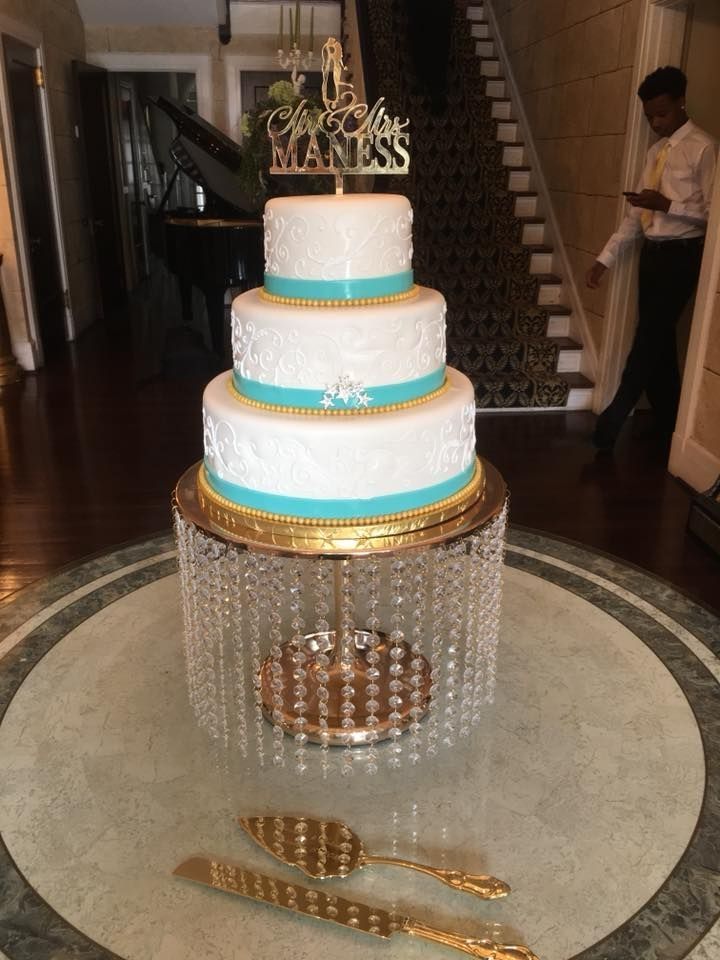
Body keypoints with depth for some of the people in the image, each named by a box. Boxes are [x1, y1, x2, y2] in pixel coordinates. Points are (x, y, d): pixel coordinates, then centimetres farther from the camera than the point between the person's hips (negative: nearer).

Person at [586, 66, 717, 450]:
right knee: (657, 340, 10)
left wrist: (667, 204, -23)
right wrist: (605, 258, 8)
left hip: (681, 256, -8)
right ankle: (668, 427, 21)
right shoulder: (656, 151, 14)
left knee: (648, 339, -6)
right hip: (652, 253, 8)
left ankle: (612, 422, 2)